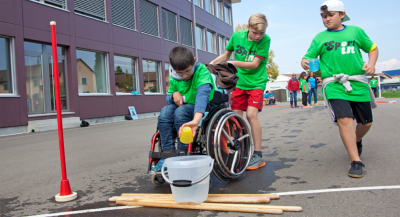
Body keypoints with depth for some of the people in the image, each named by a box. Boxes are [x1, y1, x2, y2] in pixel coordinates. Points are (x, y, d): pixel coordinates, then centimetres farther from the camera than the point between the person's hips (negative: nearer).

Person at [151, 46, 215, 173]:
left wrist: (196, 120, -55)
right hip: (182, 107, 5)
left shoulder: (202, 71, -18)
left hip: (201, 110, -5)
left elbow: (202, 94, -37)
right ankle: (167, 154, -21)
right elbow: (168, 99, 12)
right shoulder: (174, 77, 2)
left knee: (181, 111, -33)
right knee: (165, 111, -24)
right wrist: (174, 94, -15)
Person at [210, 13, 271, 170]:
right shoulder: (237, 36, -3)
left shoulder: (265, 40, -14)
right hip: (239, 82, 4)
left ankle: (258, 155, -6)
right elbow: (226, 54, 12)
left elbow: (254, 64, -17)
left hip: (256, 82, -4)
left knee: (251, 114, -17)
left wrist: (233, 63, -24)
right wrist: (212, 63, -4)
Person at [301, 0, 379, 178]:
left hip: (358, 83, 3)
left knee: (366, 122, 11)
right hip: (334, 85, -2)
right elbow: (308, 57, 2)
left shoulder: (356, 31, 11)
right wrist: (304, 63, -22)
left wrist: (371, 64, 1)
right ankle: (356, 162, -12)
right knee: (344, 119, -21)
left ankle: (357, 141, 45)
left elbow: (372, 48, 20)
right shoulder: (320, 38, 8)